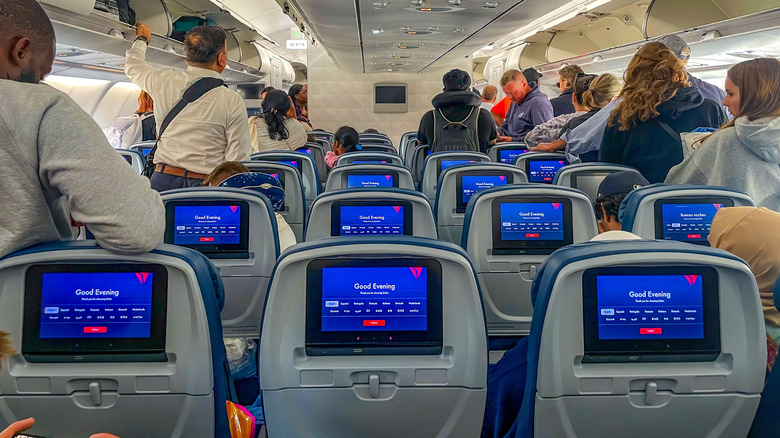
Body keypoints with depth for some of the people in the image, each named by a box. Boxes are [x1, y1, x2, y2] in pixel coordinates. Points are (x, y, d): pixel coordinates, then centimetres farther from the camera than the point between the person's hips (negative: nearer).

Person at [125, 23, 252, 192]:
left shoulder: (165, 82, 4)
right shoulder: (233, 101, -7)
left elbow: (133, 66, 28)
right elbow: (238, 160, -8)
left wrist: (142, 38, 46)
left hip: (163, 180, 4)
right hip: (206, 185, -4)